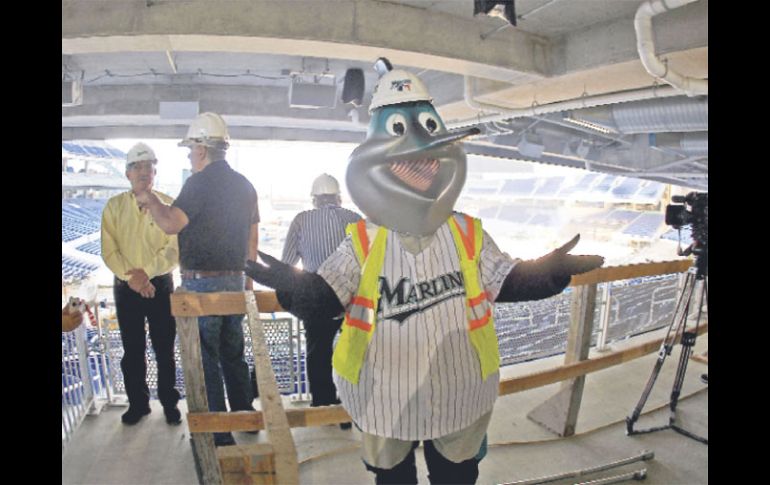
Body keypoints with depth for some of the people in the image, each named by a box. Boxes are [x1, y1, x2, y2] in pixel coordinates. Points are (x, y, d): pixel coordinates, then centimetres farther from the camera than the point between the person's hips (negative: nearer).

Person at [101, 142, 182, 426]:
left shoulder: (168, 205, -3)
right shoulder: (115, 206, 3)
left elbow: (175, 249, -8)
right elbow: (109, 250, -2)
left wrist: (147, 271, -18)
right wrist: (130, 276, -15)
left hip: (160, 285, -2)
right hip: (126, 287, 2)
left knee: (165, 349, 6)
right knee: (132, 350, 12)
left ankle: (169, 402, 21)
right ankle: (137, 403, 27)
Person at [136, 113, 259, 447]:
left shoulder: (200, 182, -12)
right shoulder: (245, 185, 11)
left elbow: (170, 224, -21)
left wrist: (151, 202, -2)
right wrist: (247, 279, 21)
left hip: (202, 283, -7)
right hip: (234, 281, 7)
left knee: (206, 360, 3)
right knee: (233, 355, 18)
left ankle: (218, 435, 11)